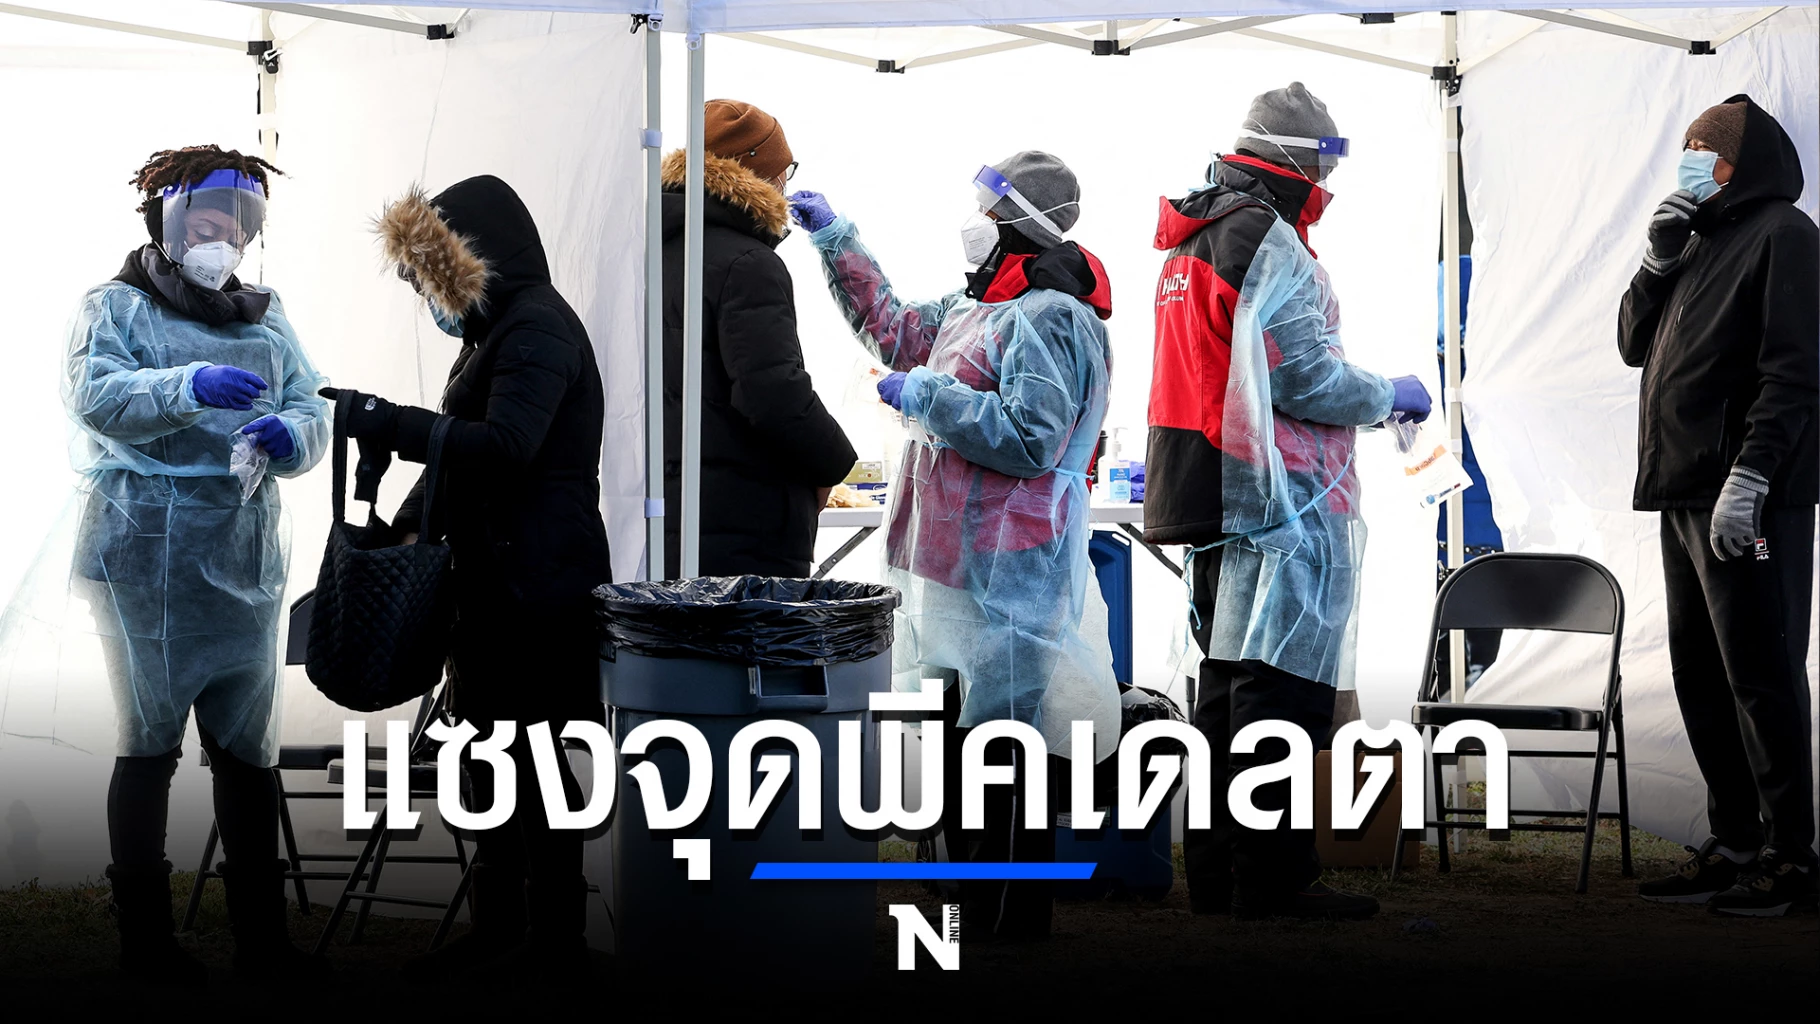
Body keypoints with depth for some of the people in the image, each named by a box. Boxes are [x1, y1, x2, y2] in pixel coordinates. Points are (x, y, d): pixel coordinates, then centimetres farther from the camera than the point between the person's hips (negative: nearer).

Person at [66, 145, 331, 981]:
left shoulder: (265, 317, 19)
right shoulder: (116, 307, 4)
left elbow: (310, 408, 9)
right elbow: (95, 392, -14)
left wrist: (291, 433, -14)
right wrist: (190, 387, -29)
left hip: (244, 558, 5)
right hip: (146, 556, -5)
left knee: (248, 742, 5)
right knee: (151, 739, -1)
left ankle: (261, 936, 11)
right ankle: (145, 937, 7)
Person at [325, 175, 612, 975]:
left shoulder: (539, 328, -13)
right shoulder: (495, 328, 18)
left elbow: (504, 445, -25)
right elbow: (462, 449, 20)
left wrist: (384, 421, -22)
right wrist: (410, 523, 8)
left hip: (536, 585, -10)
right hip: (494, 580, 10)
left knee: (533, 761, -4)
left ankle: (555, 940, 4)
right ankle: (497, 931, 24)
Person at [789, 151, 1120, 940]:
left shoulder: (1049, 318, -13)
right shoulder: (975, 308, 17)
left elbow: (1029, 436, -23)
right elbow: (891, 328, 34)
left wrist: (924, 395, -14)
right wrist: (834, 239, 32)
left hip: (1003, 580, -10)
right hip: (952, 571, 10)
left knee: (997, 760, -6)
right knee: (955, 753, 16)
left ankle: (1007, 931, 1)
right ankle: (973, 913, 27)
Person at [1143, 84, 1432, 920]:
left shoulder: (1190, 245, 17)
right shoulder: (1268, 243, -14)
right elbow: (1307, 377, -18)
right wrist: (1392, 395, -1)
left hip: (1210, 501, 10)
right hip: (1277, 504, -10)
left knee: (1227, 686, 15)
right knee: (1280, 691, -6)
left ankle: (1217, 874, 20)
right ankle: (1274, 881, -3)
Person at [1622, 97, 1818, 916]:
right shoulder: (1703, 241, 22)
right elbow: (1635, 344, 22)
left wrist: (1749, 476, -22)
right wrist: (1658, 261, 7)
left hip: (1749, 501, -9)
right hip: (1685, 495, 9)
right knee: (1701, 677, 10)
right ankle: (1733, 843, 16)